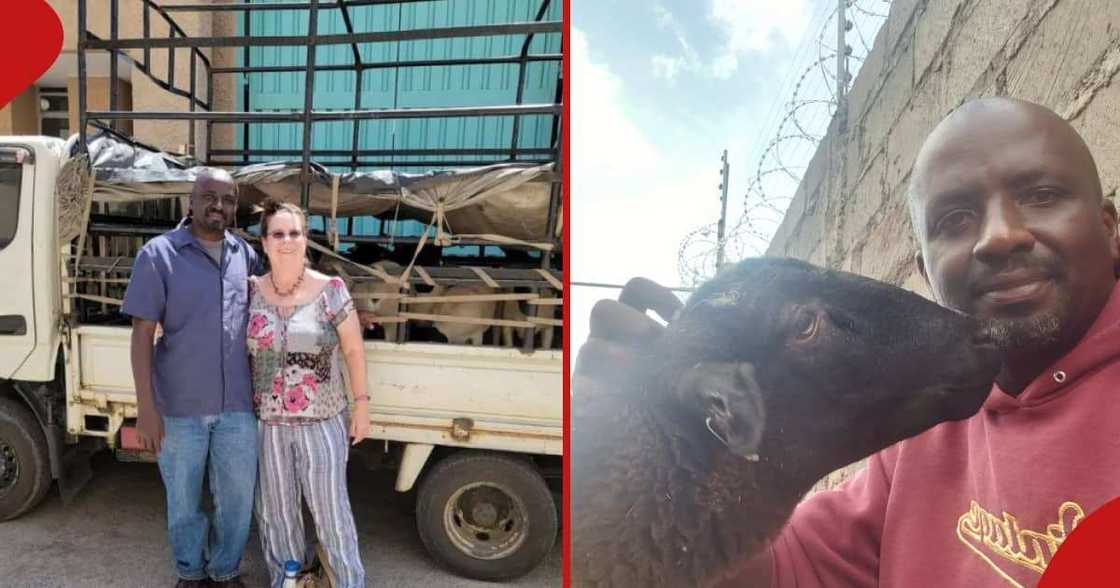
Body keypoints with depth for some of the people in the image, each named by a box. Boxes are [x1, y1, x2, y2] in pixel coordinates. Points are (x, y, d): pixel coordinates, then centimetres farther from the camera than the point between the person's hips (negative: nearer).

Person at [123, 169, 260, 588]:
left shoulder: (246, 254, 4)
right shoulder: (159, 254, -6)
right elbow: (142, 333, -7)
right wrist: (146, 406, -12)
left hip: (237, 404, 3)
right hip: (179, 406, -2)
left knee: (237, 496, 13)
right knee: (183, 500, 16)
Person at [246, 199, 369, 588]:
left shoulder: (330, 290, -9)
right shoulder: (251, 291, -1)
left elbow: (353, 350, -2)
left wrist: (361, 403, -3)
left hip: (322, 422, -3)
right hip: (266, 422, 3)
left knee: (330, 510, 6)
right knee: (274, 511, 17)